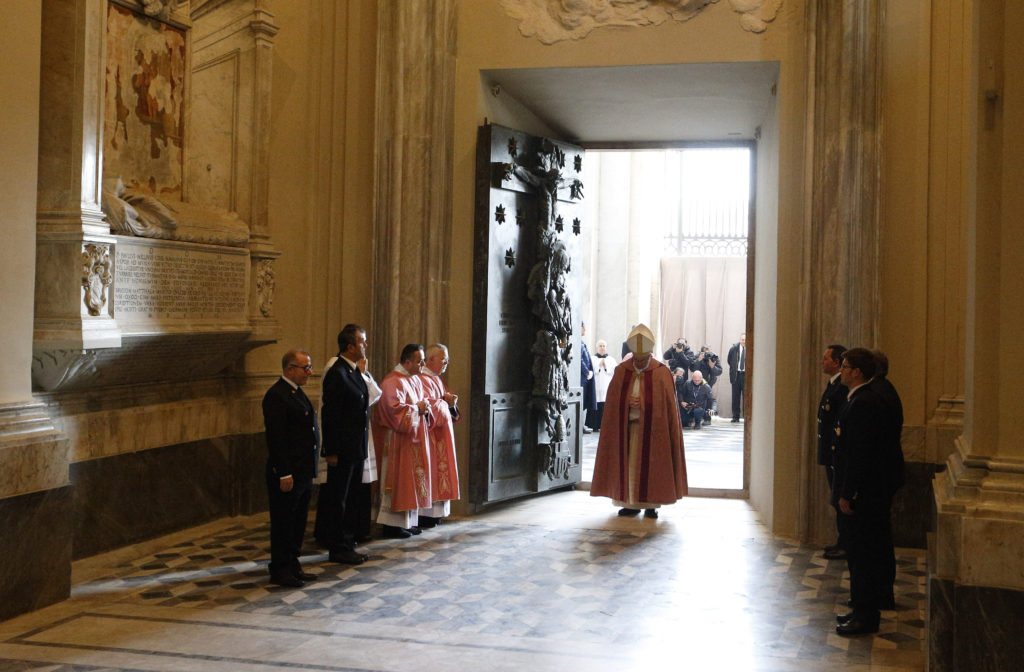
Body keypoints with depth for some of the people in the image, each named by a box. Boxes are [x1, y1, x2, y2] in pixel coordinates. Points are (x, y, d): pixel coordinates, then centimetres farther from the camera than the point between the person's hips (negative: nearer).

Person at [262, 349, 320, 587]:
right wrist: (284, 474, -22)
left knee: (298, 521, 16)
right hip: (287, 473, -10)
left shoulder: (297, 392, 15)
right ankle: (280, 570, 10)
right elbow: (275, 438, -20)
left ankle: (292, 566, 25)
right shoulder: (276, 395, -16)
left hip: (303, 471, 10)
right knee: (283, 523, 1)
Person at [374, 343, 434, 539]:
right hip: (399, 440, -9)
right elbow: (396, 410, -25)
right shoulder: (393, 382, -16)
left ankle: (409, 521, 17)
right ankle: (393, 524, -1)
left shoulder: (416, 380, 13)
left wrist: (425, 407, 3)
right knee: (399, 480, -6)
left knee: (413, 480, 11)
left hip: (415, 438, 9)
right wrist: (417, 408, -14)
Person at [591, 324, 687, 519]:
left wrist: (642, 403, -13)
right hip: (626, 426, 3)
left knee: (650, 464, -1)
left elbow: (667, 404, -2)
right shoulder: (621, 371, 4)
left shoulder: (661, 373, -3)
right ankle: (631, 503, 11)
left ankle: (651, 504, 8)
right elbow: (613, 401, 6)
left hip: (652, 428, -2)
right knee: (628, 463, 3)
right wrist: (628, 403, -12)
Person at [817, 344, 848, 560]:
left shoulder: (843, 387, -18)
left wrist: (836, 452, -22)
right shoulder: (833, 384, 14)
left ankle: (845, 546, 4)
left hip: (838, 453, -10)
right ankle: (842, 542, 23)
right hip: (831, 453, 10)